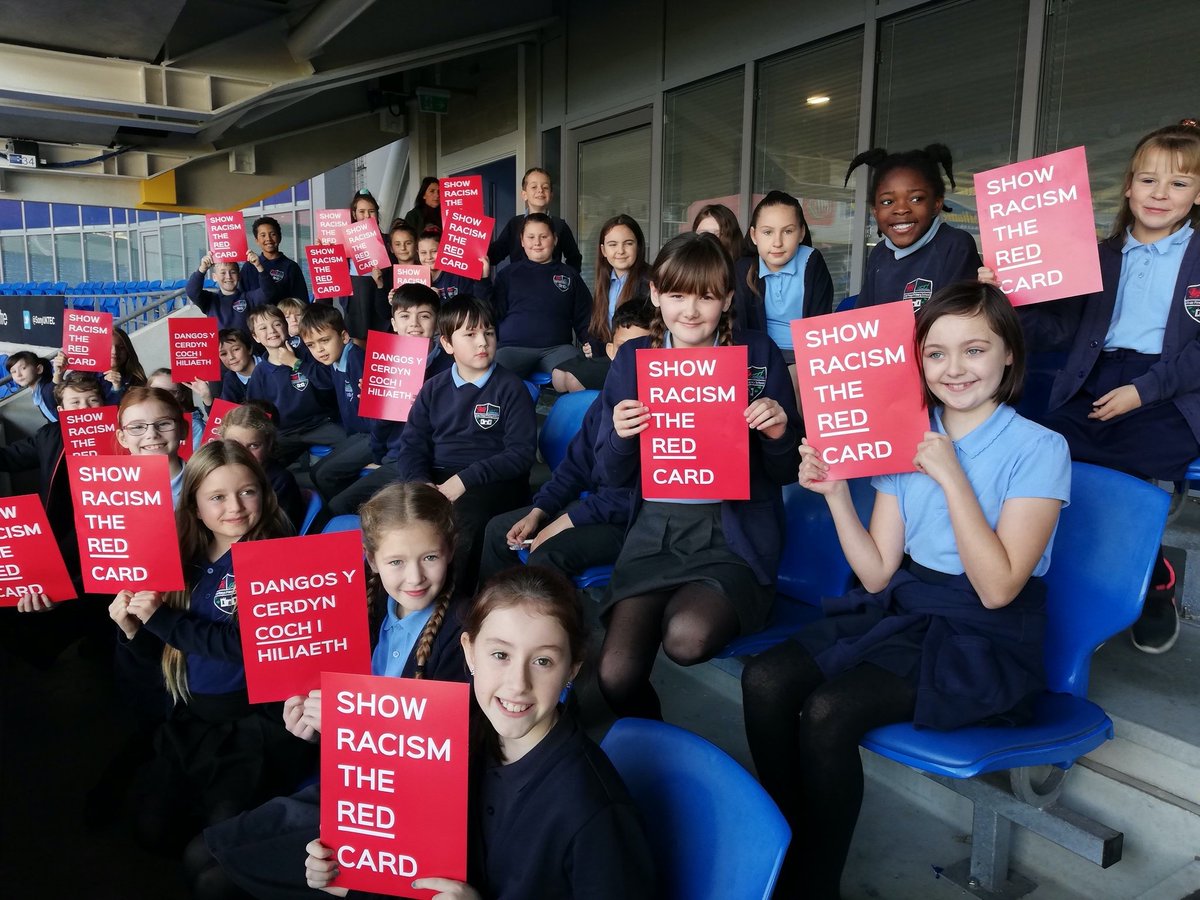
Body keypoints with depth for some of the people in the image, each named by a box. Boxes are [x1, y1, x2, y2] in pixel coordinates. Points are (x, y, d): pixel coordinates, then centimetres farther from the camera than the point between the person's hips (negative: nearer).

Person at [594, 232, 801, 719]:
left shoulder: (759, 353, -1)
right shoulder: (633, 358, 5)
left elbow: (786, 473, 4)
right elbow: (614, 475, 8)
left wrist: (779, 434, -17)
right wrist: (620, 436, -13)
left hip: (733, 532, -2)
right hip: (655, 530, 3)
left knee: (688, 637, -32)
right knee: (615, 675, -15)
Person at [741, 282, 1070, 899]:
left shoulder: (1039, 449, -8)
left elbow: (997, 588, -17)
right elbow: (877, 573, 3)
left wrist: (952, 477, -20)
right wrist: (835, 493, -10)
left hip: (987, 642, -5)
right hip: (903, 610, 5)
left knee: (828, 712, -26)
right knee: (764, 679, -18)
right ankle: (791, 844, 2)